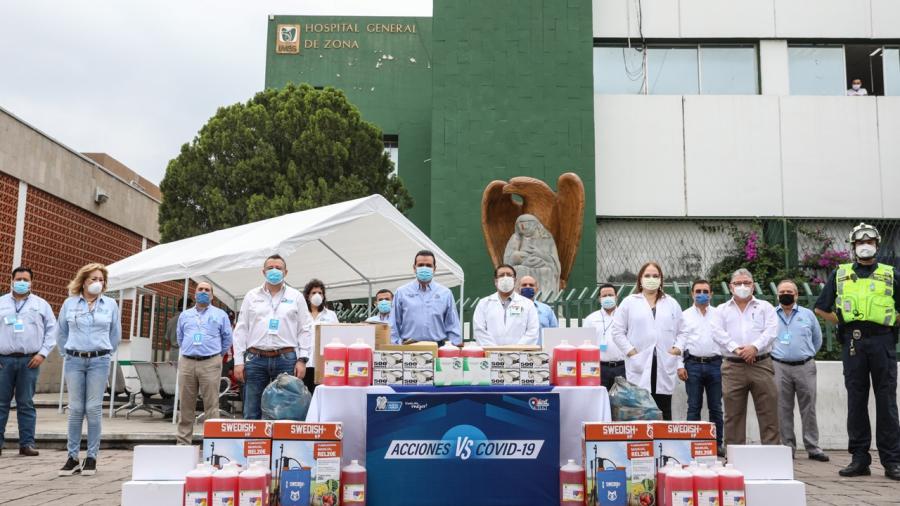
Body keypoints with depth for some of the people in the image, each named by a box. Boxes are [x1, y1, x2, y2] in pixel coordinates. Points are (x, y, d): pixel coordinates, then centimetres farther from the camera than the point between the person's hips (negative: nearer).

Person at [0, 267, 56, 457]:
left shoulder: (41, 304, 11)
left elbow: (52, 330, 9)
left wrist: (43, 353, -2)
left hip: (30, 360, -1)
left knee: (26, 404, 2)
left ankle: (27, 443, 5)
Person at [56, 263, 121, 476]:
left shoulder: (110, 304, 6)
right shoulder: (70, 303, 6)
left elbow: (115, 334, 14)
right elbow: (61, 333, 15)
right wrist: (68, 354, 14)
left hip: (99, 361, -1)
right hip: (74, 361, 1)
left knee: (94, 409, -1)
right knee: (75, 409, 2)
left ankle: (92, 457, 5)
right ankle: (72, 457, 8)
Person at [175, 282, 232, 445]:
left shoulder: (220, 315, 9)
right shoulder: (185, 315, 18)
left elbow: (227, 340, 12)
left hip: (210, 364, -3)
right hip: (186, 363, 3)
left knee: (211, 405, -5)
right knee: (186, 405, 4)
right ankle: (183, 442, 8)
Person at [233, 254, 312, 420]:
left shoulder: (296, 297, 10)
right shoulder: (252, 296, 13)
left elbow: (305, 330, 6)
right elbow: (241, 330, 10)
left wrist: (302, 360, -4)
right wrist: (238, 361, 2)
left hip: (286, 359, -1)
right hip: (255, 359, 1)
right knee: (251, 413, 2)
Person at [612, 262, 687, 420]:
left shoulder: (672, 304, 17)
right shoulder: (629, 303, 8)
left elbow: (682, 332, 17)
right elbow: (617, 332, 4)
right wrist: (630, 351, -6)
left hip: (664, 366, 2)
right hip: (639, 366, -2)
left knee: (664, 410, 3)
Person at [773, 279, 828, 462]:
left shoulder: (807, 314, 10)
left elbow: (817, 339, 19)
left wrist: (807, 355, 14)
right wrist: (773, 354, 7)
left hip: (805, 367, 1)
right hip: (780, 368, 0)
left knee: (808, 409, 1)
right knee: (783, 410, 2)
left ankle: (813, 447, 7)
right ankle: (787, 447, 8)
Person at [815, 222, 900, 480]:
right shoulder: (840, 275, 13)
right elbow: (821, 308, 14)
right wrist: (844, 323, 7)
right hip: (853, 342, 1)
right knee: (856, 400, 3)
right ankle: (859, 459, 9)